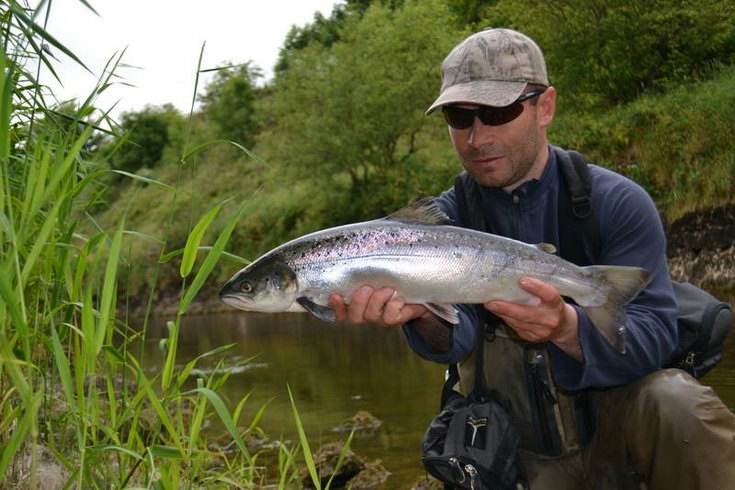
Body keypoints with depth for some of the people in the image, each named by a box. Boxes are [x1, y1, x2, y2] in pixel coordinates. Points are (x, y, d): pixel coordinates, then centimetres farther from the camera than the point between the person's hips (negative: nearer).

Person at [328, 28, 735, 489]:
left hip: (619, 417, -2)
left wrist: (567, 329, -41)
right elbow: (454, 336, -20)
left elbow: (654, 335, -20)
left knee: (676, 401, -31)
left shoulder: (618, 202, -10)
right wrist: (424, 313, -44)